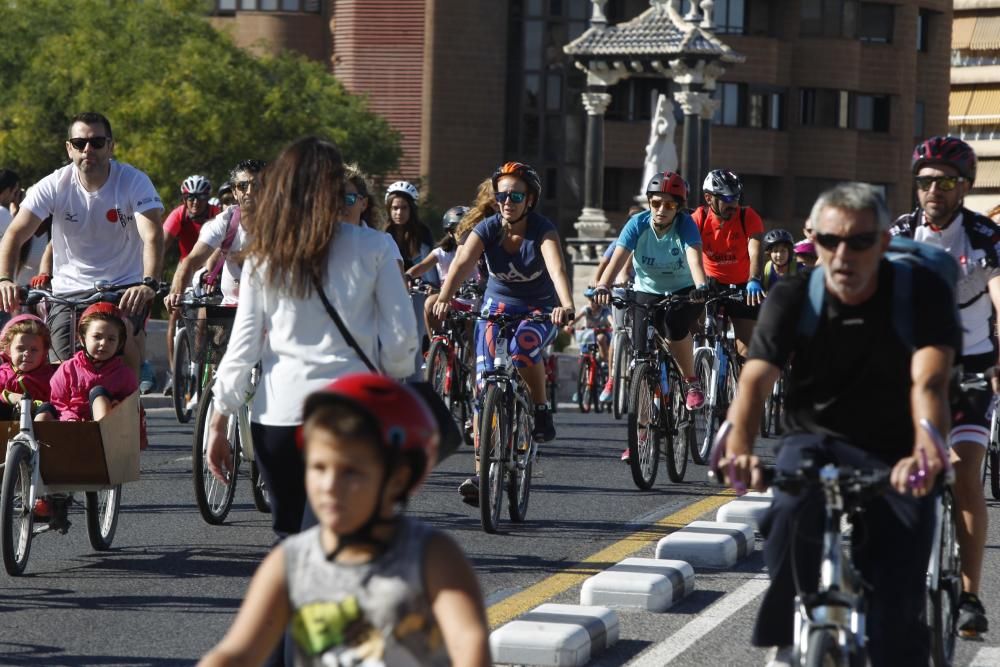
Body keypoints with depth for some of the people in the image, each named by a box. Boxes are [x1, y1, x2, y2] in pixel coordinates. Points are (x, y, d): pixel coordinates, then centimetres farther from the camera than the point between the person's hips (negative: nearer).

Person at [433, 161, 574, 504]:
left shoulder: (542, 231, -19)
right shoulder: (487, 229, -13)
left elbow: (557, 268, -37)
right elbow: (462, 263, -29)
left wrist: (567, 306, -56)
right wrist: (444, 298, -49)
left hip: (540, 309, -3)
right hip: (498, 305, 3)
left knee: (523, 347, -37)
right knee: (485, 384, -10)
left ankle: (541, 409, -11)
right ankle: (481, 471, -8)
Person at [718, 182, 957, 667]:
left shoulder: (922, 294, -14)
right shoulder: (792, 299, -10)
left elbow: (929, 381, -29)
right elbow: (755, 379, -24)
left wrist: (926, 453, -50)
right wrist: (738, 449, -45)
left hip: (894, 458, 0)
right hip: (816, 441, 0)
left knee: (897, 609, -13)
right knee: (795, 509, -34)